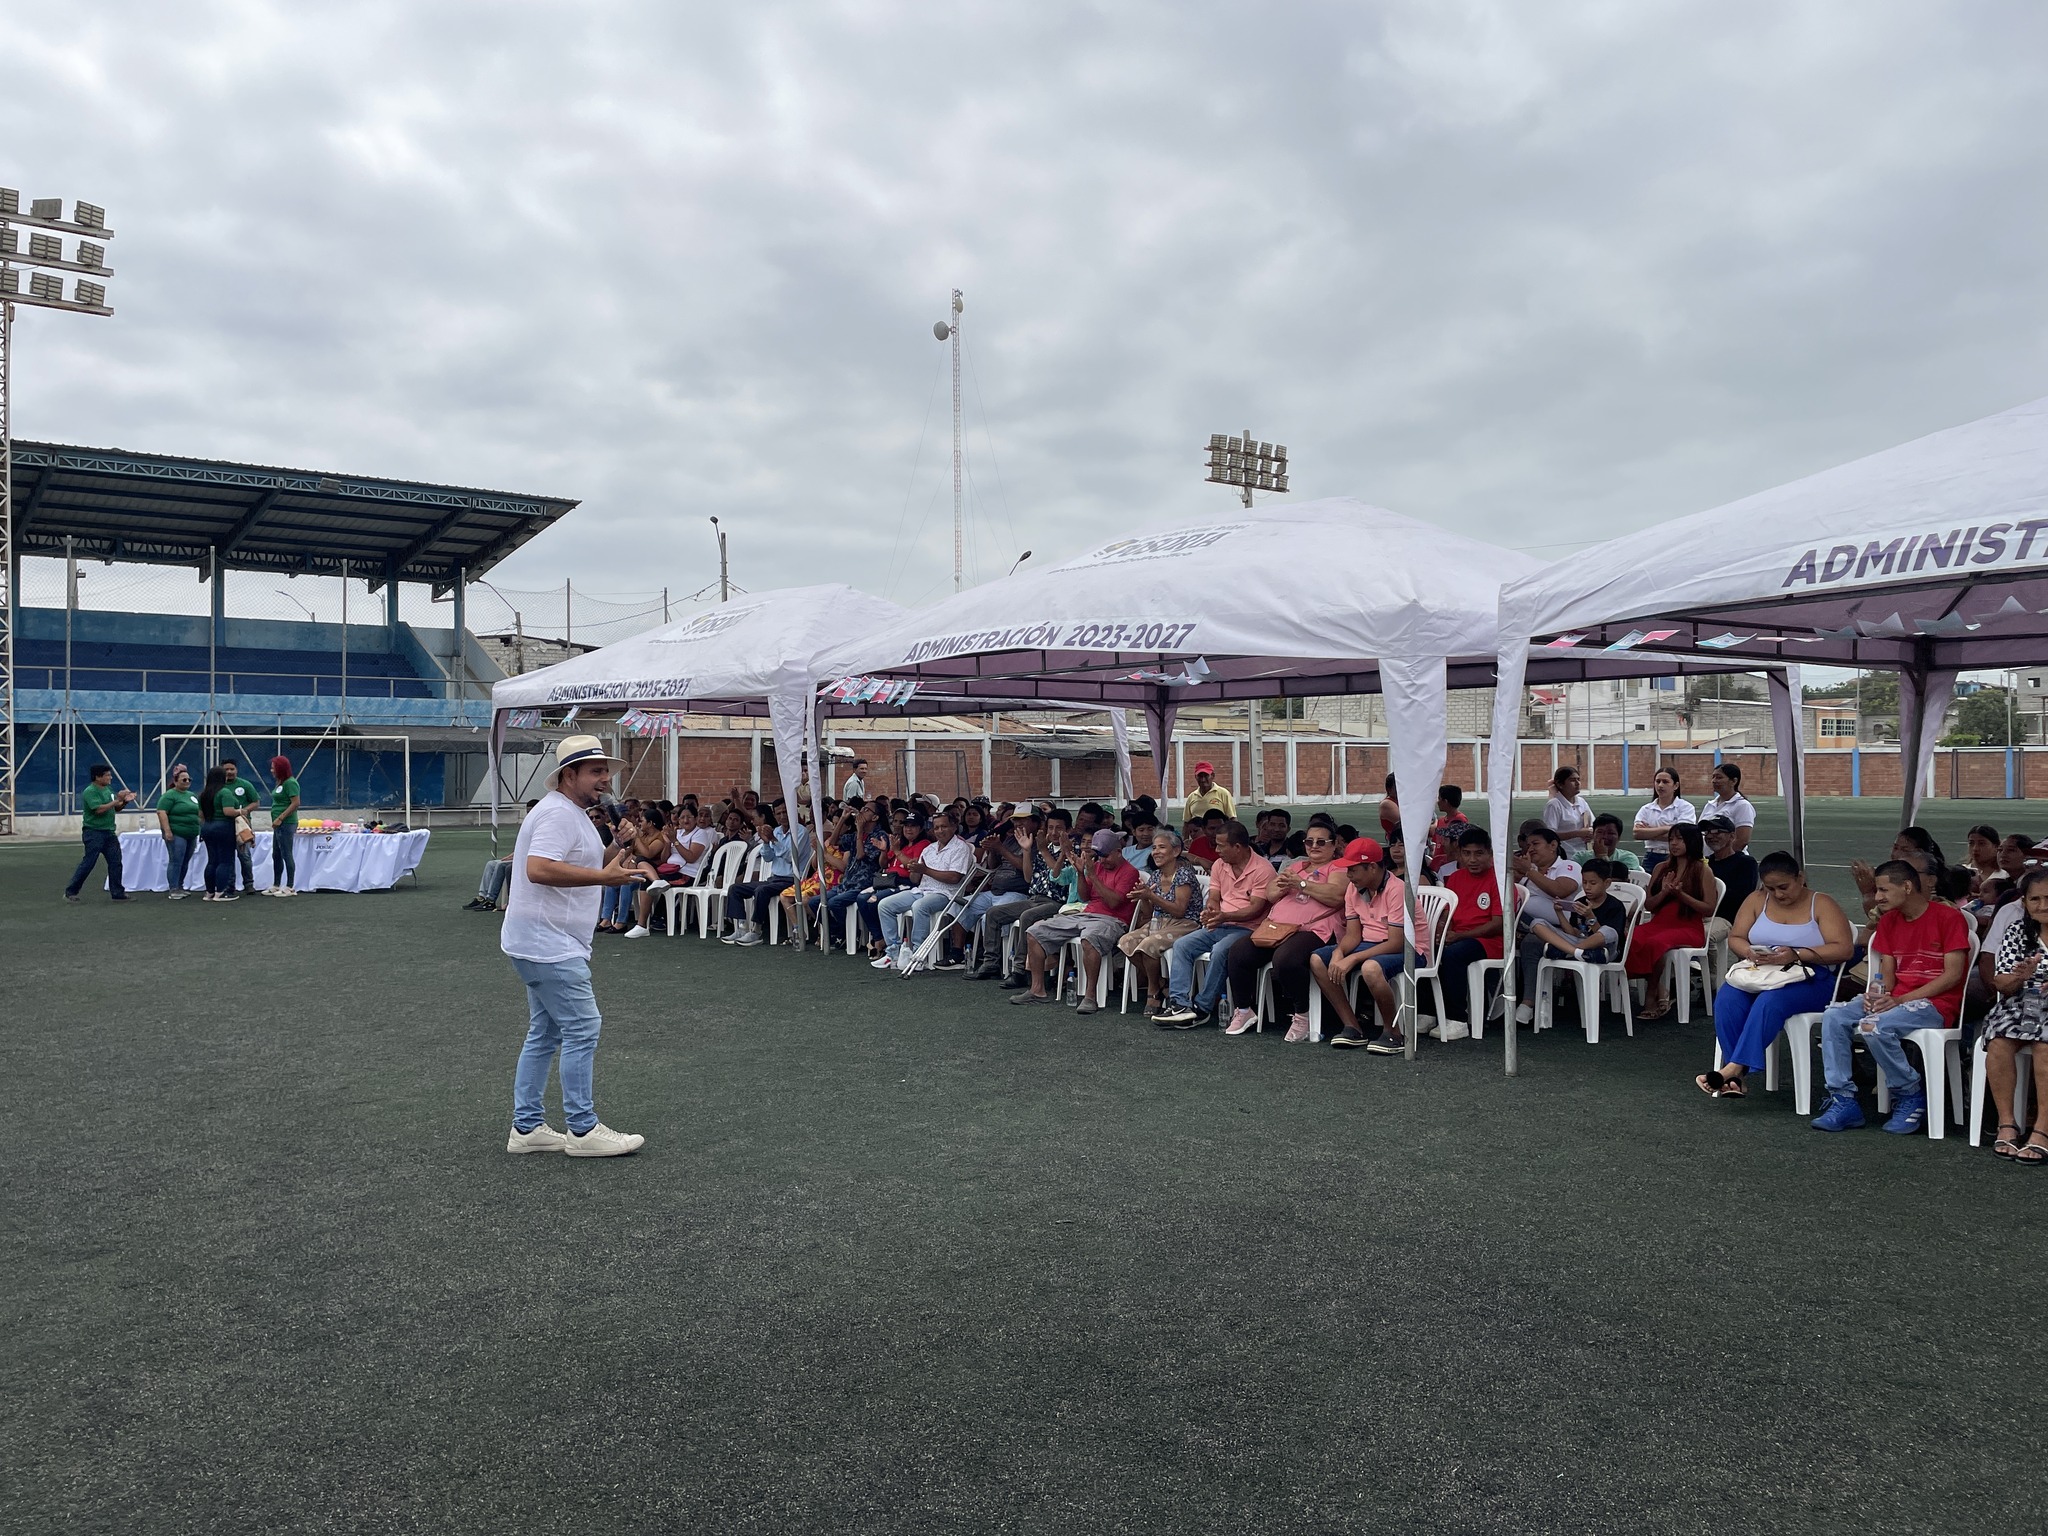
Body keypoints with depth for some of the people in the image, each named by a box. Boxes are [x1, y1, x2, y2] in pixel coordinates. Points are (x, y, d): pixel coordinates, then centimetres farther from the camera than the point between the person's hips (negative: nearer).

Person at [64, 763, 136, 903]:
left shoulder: (108, 789, 12)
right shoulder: (90, 791, -13)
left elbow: (116, 809, 16)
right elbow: (99, 809, -25)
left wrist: (125, 802, -4)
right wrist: (117, 800, -23)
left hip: (109, 832, 8)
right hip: (94, 832, -8)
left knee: (115, 862, 4)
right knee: (88, 863, -4)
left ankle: (118, 893, 8)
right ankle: (70, 892, 6)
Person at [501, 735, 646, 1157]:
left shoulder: (574, 814, 18)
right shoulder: (558, 813, -17)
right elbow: (539, 869, -30)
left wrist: (615, 853, 6)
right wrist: (604, 876, -29)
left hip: (541, 944, 11)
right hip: (548, 944, -11)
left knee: (544, 1034, 14)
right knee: (583, 1029, -8)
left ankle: (526, 1127, 21)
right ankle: (583, 1130, -1)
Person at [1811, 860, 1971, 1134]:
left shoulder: (1948, 918, -6)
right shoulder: (1889, 921, 15)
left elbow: (1953, 975, -12)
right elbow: (1887, 973, 13)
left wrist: (1900, 1000, -19)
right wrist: (1876, 994, -11)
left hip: (1936, 1003, -7)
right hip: (1894, 1000, 7)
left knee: (1873, 1026, -33)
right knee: (1833, 1017, -18)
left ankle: (1911, 1097, -10)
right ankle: (1843, 1101, -17)